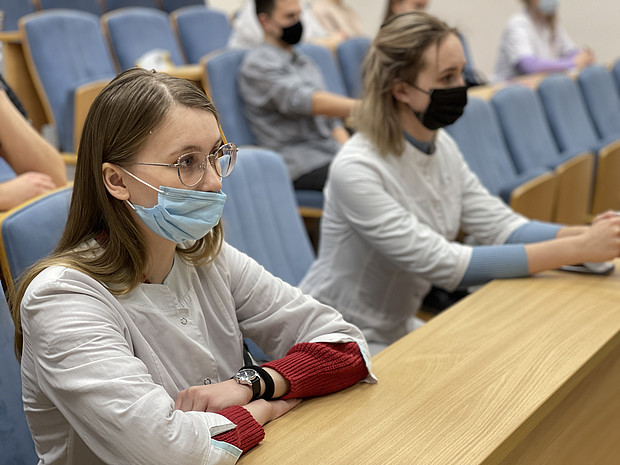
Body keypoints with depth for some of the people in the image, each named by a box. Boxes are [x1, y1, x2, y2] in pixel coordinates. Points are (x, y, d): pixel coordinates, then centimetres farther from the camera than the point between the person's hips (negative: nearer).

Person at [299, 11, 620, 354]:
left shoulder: (442, 146, -2)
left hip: (399, 330, 8)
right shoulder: (356, 170, -27)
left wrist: (585, 235, -22)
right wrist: (578, 249, -31)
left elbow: (500, 227, -4)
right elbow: (445, 265, -29)